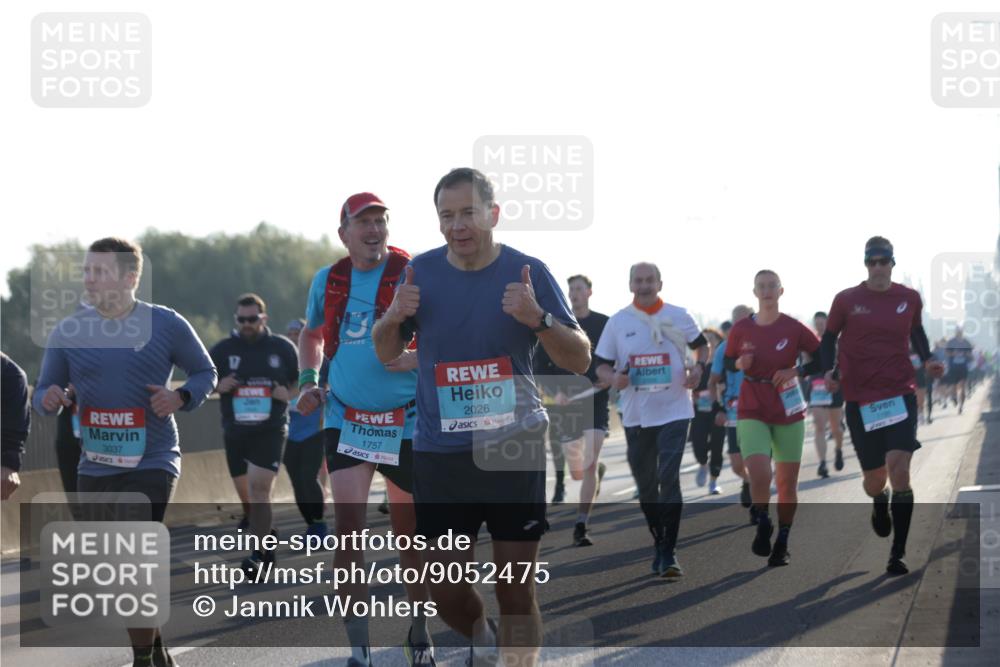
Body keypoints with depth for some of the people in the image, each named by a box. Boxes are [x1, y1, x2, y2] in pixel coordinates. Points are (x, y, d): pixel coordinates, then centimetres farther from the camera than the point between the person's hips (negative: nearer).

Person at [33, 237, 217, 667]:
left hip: (151, 463, -4)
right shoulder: (68, 332, 2)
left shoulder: (166, 325, -3)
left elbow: (205, 372, 8)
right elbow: (43, 393, 8)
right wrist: (48, 400, -16)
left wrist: (180, 398, -12)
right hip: (95, 467, 4)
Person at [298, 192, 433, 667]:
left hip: (407, 422, -2)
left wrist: (418, 357, -25)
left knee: (411, 534, 9)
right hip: (345, 420, 2)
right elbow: (312, 333, 23)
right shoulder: (328, 281, 4)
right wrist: (308, 380, 7)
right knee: (348, 532, -10)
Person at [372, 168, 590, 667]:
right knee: (446, 588, 4)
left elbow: (580, 361, -3)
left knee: (516, 590, -2)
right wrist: (394, 316, -10)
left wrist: (538, 318, -22)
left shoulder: (527, 272, -5)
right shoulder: (422, 271, 2)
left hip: (514, 448, -2)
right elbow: (385, 353, 13)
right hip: (440, 452, 2)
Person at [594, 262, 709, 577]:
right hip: (635, 415, 3)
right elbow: (601, 365, 6)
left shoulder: (678, 316, 1)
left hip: (673, 411, -2)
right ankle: (658, 545, 26)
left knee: (669, 479, -14)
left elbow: (701, 345, 15)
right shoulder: (618, 322, 2)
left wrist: (698, 367, -6)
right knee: (646, 485, 10)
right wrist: (613, 378, -17)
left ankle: (669, 553, -11)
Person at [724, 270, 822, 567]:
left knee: (787, 482, 5)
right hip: (752, 412, 0)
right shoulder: (741, 329, 1)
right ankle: (763, 526, 6)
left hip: (789, 412, 0)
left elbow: (822, 358, 1)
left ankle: (782, 543, 21)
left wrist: (795, 371, -14)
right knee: (759, 475, -20)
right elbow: (728, 362, 14)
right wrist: (740, 363, -9)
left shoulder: (794, 328, -3)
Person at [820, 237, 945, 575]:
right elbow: (829, 337, 11)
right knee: (874, 480, 5)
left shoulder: (910, 298, 3)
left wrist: (927, 360, 6)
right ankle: (880, 502, 47)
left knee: (899, 468, -18)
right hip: (859, 398, 0)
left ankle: (898, 554, -9)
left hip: (899, 394, 0)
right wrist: (830, 371, -5)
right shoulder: (846, 300, -2)